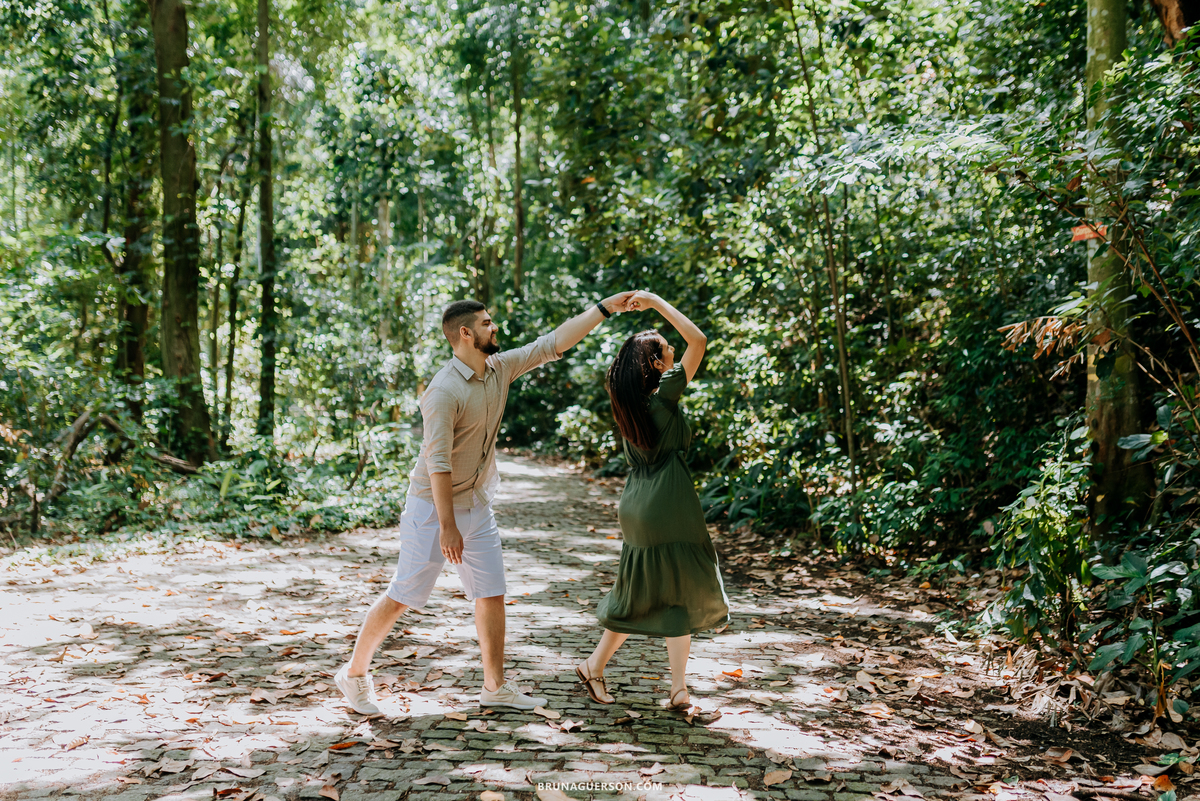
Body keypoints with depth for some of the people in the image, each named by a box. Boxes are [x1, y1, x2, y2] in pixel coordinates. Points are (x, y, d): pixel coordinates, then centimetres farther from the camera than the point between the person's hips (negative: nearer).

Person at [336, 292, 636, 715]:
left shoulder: (500, 368, 1)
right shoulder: (444, 391, -22)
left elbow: (554, 343, 6)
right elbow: (438, 463, -24)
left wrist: (604, 308, 4)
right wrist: (447, 526, -25)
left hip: (476, 505, 8)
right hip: (433, 506, -7)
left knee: (492, 595, 8)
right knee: (403, 596, 1)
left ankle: (495, 686, 19)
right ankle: (355, 673, 18)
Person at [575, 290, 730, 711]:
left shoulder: (626, 400, 7)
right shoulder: (664, 393, -11)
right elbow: (699, 340, -15)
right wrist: (656, 302, -10)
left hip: (636, 508, 7)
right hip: (669, 508, -7)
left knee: (642, 595, 20)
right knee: (681, 593, 4)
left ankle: (594, 666, 25)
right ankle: (678, 688, 10)